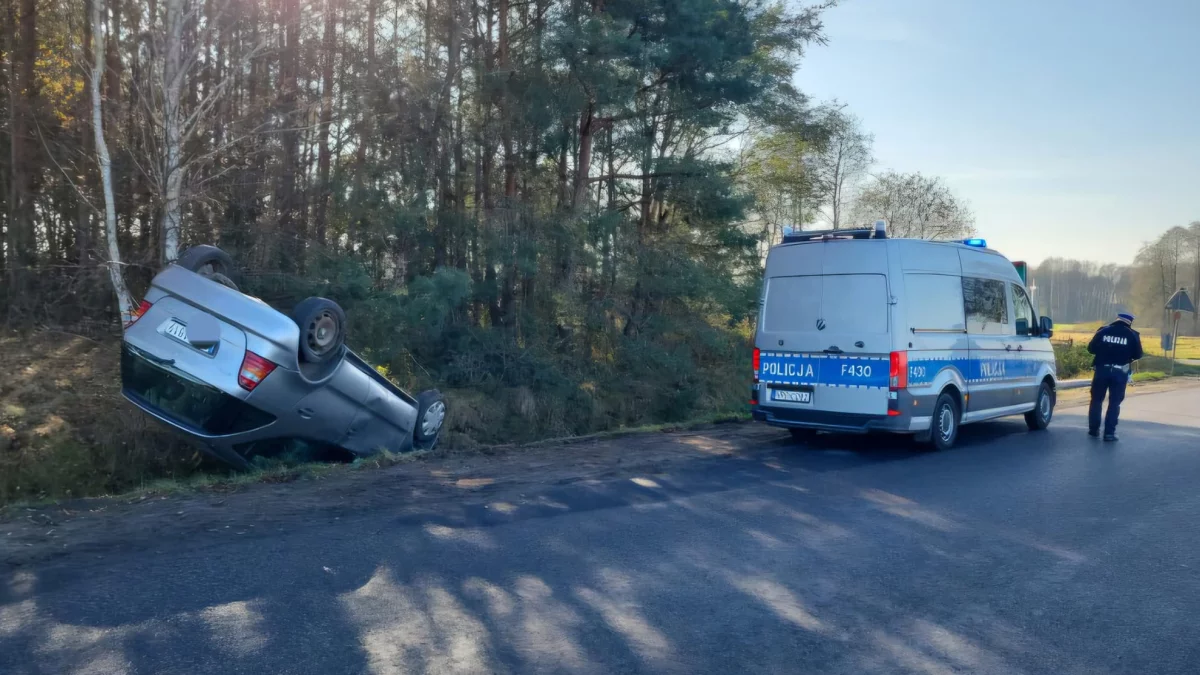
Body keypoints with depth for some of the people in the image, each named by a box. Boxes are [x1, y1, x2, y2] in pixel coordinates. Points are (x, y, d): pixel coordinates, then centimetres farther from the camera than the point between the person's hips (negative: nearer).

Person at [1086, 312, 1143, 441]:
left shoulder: (1103, 331, 3)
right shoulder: (1132, 335, 1)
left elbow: (1091, 348, 4)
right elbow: (1138, 355, 3)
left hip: (1102, 370, 1)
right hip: (1119, 372, -1)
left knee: (1096, 400, 13)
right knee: (1114, 403, 5)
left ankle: (1093, 429, 18)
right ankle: (1109, 432, 1)